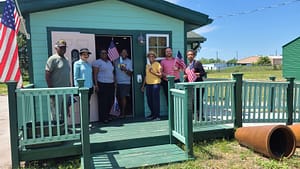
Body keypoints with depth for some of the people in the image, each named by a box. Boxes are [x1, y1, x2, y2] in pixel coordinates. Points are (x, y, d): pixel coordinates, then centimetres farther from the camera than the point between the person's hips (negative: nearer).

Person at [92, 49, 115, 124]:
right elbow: (95, 74, -9)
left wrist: (114, 82, 16)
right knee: (103, 102, -3)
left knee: (110, 101, 8)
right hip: (102, 85, -7)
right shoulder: (97, 62, -3)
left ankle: (107, 116, 24)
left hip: (111, 84, 7)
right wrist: (96, 84, -16)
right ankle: (102, 118, 7)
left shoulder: (109, 62, 19)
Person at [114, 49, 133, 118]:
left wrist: (125, 70, -21)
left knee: (123, 97, -7)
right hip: (117, 82, 3)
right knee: (118, 97, 8)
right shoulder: (116, 61, 8)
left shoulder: (129, 62, 3)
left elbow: (130, 73, -3)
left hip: (125, 83, -3)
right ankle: (121, 111, 24)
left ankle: (123, 113, 1)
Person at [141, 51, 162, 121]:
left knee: (155, 100, -6)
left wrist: (152, 72, -18)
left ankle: (157, 116, 1)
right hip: (148, 84, 7)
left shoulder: (157, 64, -2)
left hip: (155, 84, -7)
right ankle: (153, 114, 24)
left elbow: (160, 75, -7)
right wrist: (143, 85, 20)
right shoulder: (147, 65, 18)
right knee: (149, 100, 9)